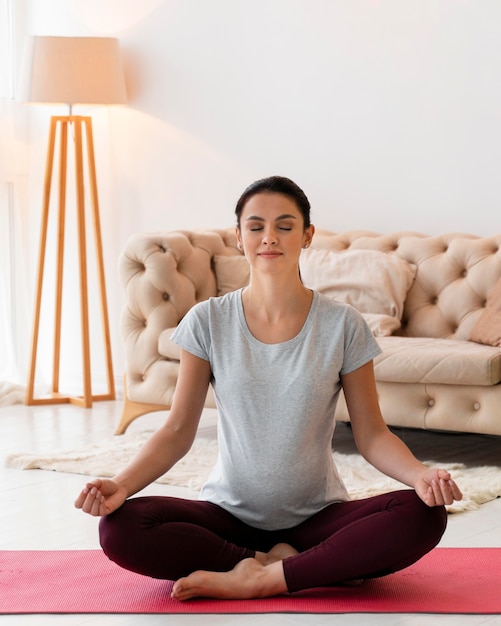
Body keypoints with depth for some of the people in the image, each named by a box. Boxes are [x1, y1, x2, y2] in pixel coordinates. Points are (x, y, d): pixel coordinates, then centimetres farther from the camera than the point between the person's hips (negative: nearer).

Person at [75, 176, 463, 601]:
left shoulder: (343, 325, -3)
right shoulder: (208, 322, -2)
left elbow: (371, 434, -3)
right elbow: (178, 431, -2)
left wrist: (420, 474, -24)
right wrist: (120, 485, -20)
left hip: (318, 517, -1)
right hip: (230, 514, 1)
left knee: (423, 515, -29)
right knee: (120, 527, -27)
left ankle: (259, 579, -22)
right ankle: (319, 570, -19)